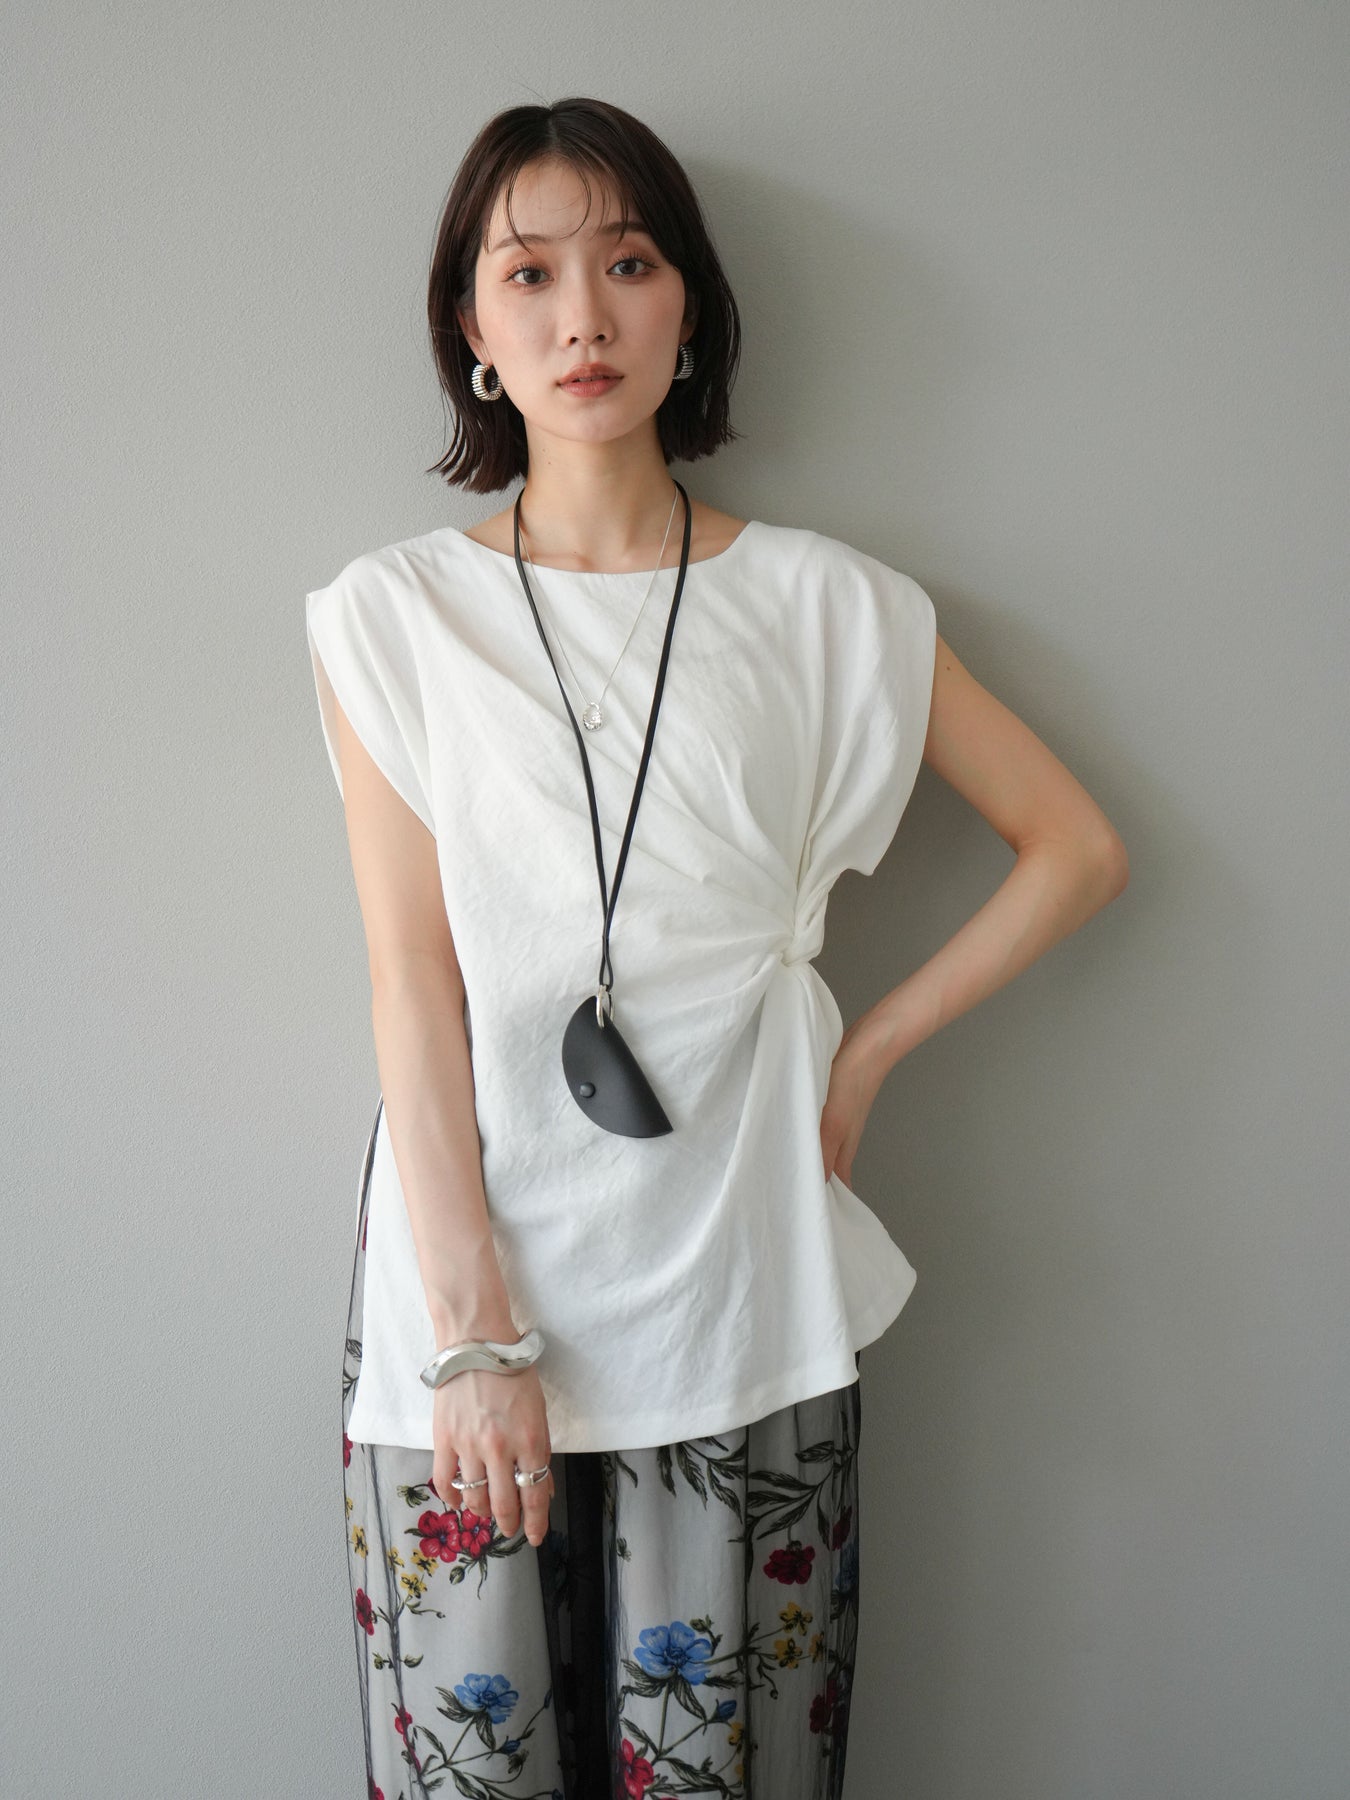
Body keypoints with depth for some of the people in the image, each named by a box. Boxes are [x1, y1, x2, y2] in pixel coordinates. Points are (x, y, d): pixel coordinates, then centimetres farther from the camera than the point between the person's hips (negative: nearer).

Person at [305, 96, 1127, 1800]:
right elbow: (413, 979, -5)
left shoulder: (821, 604, 3)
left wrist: (867, 1053, 2)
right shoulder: (393, 616, 2)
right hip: (465, 1267, 0)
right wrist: (474, 1328, -10)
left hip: (736, 1286, 1)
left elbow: (1076, 848, 8)